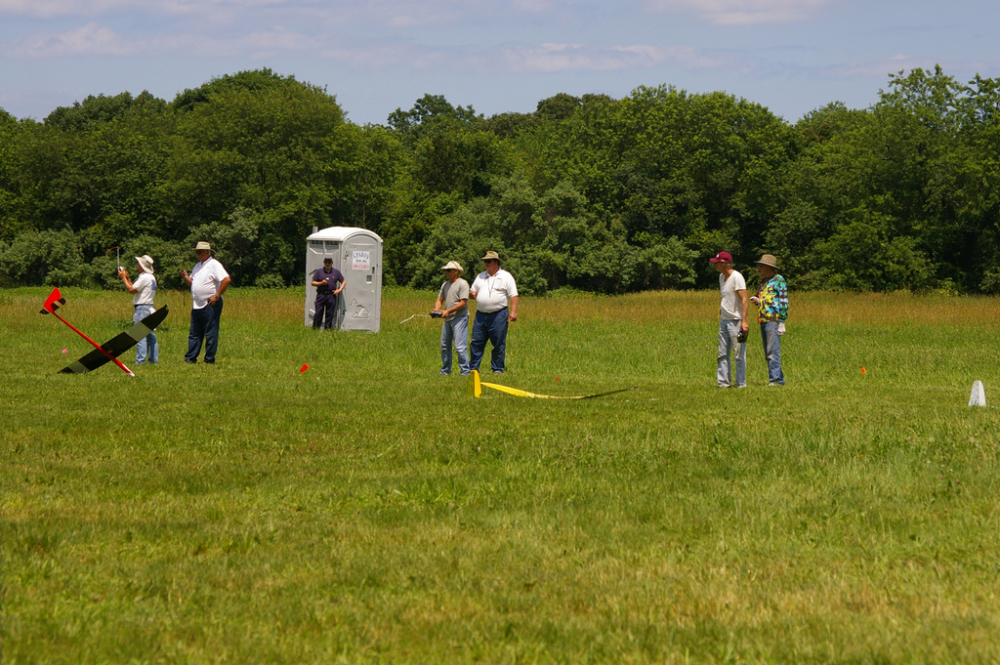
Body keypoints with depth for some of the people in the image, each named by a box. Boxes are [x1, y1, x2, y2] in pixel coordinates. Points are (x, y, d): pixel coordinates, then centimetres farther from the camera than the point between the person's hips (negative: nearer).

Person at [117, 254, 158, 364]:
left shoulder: (145, 277, -14)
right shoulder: (151, 277, 16)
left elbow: (131, 289, -17)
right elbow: (135, 288, 19)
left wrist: (124, 278, -5)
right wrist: (127, 278, 18)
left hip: (142, 309, -10)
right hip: (149, 308, 10)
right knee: (150, 334, 12)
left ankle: (140, 360, -15)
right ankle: (154, 358, 14)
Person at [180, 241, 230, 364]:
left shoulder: (214, 265, -9)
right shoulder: (197, 266, 18)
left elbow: (226, 280, -18)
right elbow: (192, 283, 24)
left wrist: (217, 296, -16)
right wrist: (186, 277, 3)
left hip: (210, 304, -9)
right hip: (197, 305, 9)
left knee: (210, 334, -3)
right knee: (194, 333, 9)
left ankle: (209, 360, 1)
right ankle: (190, 358, 13)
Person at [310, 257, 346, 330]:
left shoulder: (336, 272, 11)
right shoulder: (319, 271, 9)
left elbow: (343, 282, 16)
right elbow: (313, 283, 8)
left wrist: (339, 290, 1)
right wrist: (321, 283, -9)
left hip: (331, 296, 1)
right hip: (321, 294, -1)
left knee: (330, 314, 1)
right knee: (318, 312, -6)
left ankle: (327, 328, 7)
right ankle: (315, 328, -2)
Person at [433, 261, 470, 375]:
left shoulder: (462, 284, -8)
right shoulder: (445, 284, 16)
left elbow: (463, 303, -14)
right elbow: (440, 299, 15)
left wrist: (448, 311, -19)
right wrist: (436, 309, -6)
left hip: (459, 318, -8)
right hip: (447, 319, 8)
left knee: (460, 347, -13)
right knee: (444, 346, 12)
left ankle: (465, 371, -9)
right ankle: (445, 370, 21)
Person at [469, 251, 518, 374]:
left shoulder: (506, 276, 3)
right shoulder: (480, 276, 18)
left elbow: (513, 295, -1)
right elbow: (473, 291, 22)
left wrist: (513, 311, -10)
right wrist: (472, 294, -3)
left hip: (498, 315, -4)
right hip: (481, 314, 4)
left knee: (499, 344, -1)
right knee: (476, 342, 2)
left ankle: (498, 369, 6)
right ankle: (473, 368, 7)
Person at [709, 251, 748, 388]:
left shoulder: (737, 277, -14)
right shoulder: (722, 276, 13)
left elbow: (744, 299, -18)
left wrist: (744, 321, -25)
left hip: (736, 320, -9)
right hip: (724, 320, 9)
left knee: (739, 354, -4)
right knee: (723, 354, 9)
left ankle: (741, 383, 0)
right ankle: (724, 382, 13)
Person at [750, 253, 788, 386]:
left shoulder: (778, 280, -3)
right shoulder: (763, 281, 21)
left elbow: (784, 302, -7)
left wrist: (781, 322, -13)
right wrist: (757, 301, 7)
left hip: (773, 320, -9)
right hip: (763, 320, 9)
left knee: (773, 352, -14)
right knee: (768, 354, 7)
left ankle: (775, 379, -15)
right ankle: (779, 379, 10)